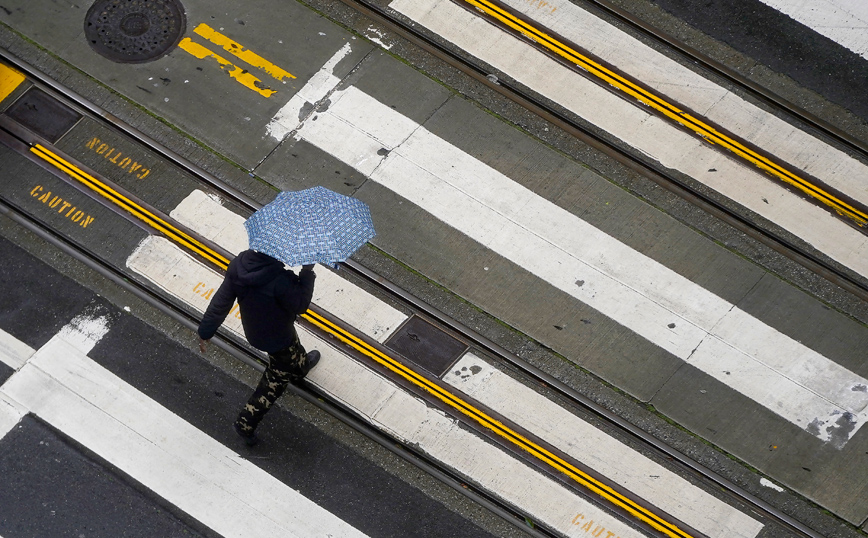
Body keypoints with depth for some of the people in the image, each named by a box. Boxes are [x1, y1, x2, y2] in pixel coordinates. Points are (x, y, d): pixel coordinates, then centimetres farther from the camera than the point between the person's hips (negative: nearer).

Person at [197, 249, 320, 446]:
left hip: (252, 328, 7)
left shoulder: (238, 264, -25)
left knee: (293, 349, 39)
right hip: (277, 338, -7)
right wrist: (307, 273, -18)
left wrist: (206, 331, -4)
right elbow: (300, 305, -25)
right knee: (275, 379, 20)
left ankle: (301, 366, 72)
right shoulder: (279, 280, -43)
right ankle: (246, 424, 25)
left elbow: (221, 300, -15)